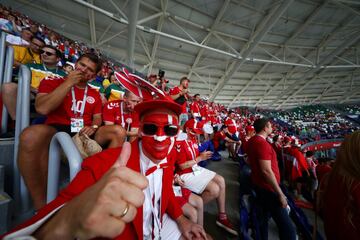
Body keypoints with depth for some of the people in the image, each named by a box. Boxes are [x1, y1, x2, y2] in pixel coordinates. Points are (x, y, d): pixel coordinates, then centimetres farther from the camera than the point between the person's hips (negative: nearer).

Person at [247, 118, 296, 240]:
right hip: (268, 188, -10)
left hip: (259, 184, 10)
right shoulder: (262, 143, -25)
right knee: (287, 227, 2)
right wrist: (280, 193, -19)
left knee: (262, 216, 23)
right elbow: (266, 171, -26)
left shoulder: (252, 141, 5)